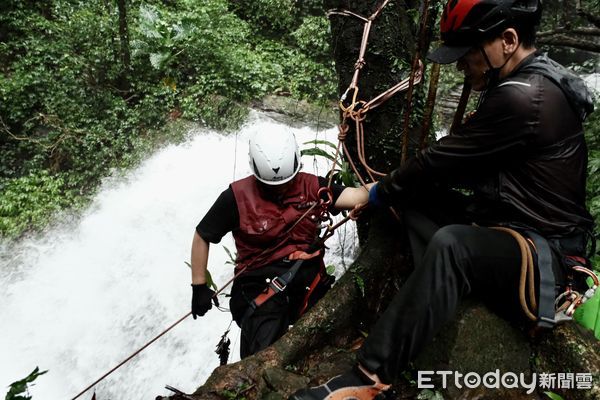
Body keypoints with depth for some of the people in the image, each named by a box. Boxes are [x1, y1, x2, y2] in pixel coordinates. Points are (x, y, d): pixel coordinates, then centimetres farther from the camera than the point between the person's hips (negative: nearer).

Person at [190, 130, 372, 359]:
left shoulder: (311, 186, 5)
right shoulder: (237, 196, -2)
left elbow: (357, 196, -6)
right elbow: (202, 237, 8)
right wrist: (199, 287, 7)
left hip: (308, 274, 3)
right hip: (260, 283, -3)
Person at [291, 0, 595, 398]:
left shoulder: (523, 99, -22)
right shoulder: (529, 83, 11)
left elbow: (442, 160, -18)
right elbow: (464, 164, 13)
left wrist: (376, 193, -3)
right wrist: (393, 187, 3)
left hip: (545, 251, -10)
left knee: (450, 245, -37)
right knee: (413, 197, -1)